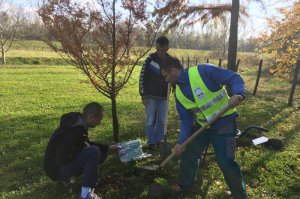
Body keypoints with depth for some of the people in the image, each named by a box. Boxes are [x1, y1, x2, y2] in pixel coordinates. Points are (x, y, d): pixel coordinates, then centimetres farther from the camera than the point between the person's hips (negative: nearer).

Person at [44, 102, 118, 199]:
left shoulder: (77, 121, 1)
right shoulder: (76, 130, -29)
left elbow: (87, 143, 16)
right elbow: (62, 159, -31)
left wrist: (108, 147, 11)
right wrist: (81, 151, -15)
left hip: (63, 161, 9)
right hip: (57, 169, -9)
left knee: (102, 154, 5)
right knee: (93, 152, -29)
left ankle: (69, 177, 11)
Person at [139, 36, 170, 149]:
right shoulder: (150, 59, -9)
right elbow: (142, 78, -7)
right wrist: (143, 96, -9)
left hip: (163, 96, 3)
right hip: (151, 96, -2)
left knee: (161, 121, 10)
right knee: (150, 121, 3)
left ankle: (158, 141, 25)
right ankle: (151, 142, 17)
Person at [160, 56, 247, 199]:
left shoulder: (203, 70, -20)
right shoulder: (179, 94, 1)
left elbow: (235, 78, -20)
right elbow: (186, 120, 3)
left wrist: (238, 94, -39)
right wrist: (181, 141, -8)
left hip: (224, 123, -7)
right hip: (201, 125, 7)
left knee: (226, 163, -6)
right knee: (188, 153, 13)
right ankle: (185, 185, 38)